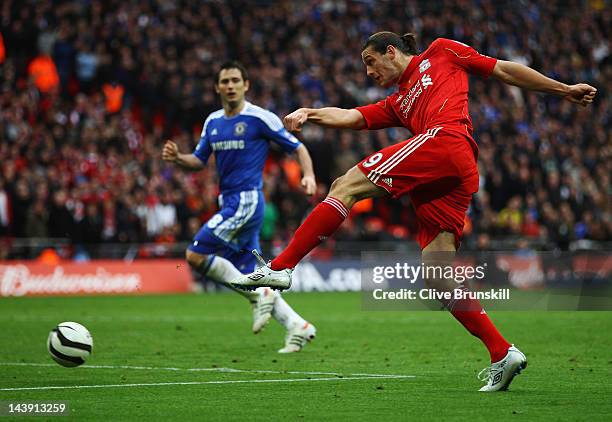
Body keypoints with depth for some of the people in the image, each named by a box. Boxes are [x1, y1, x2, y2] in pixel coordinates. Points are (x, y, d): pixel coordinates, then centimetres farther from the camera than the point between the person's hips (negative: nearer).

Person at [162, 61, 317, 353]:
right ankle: (297, 327, 8)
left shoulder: (260, 118, -8)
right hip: (230, 203, 8)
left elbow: (298, 148, -3)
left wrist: (309, 176, -20)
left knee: (195, 255, -15)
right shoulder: (213, 122, 13)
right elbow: (199, 161, 18)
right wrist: (177, 158, -3)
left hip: (247, 200, -8)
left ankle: (257, 295, -8)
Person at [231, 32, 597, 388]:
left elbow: (505, 70, 22)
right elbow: (351, 117, 20)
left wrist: (564, 90, 20)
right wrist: (310, 114, 1)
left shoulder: (441, 53, 21)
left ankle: (280, 268, -18)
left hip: (446, 141, -8)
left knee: (347, 186, -13)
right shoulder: (395, 105, 35)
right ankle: (503, 355, 0)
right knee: (438, 279, -1)